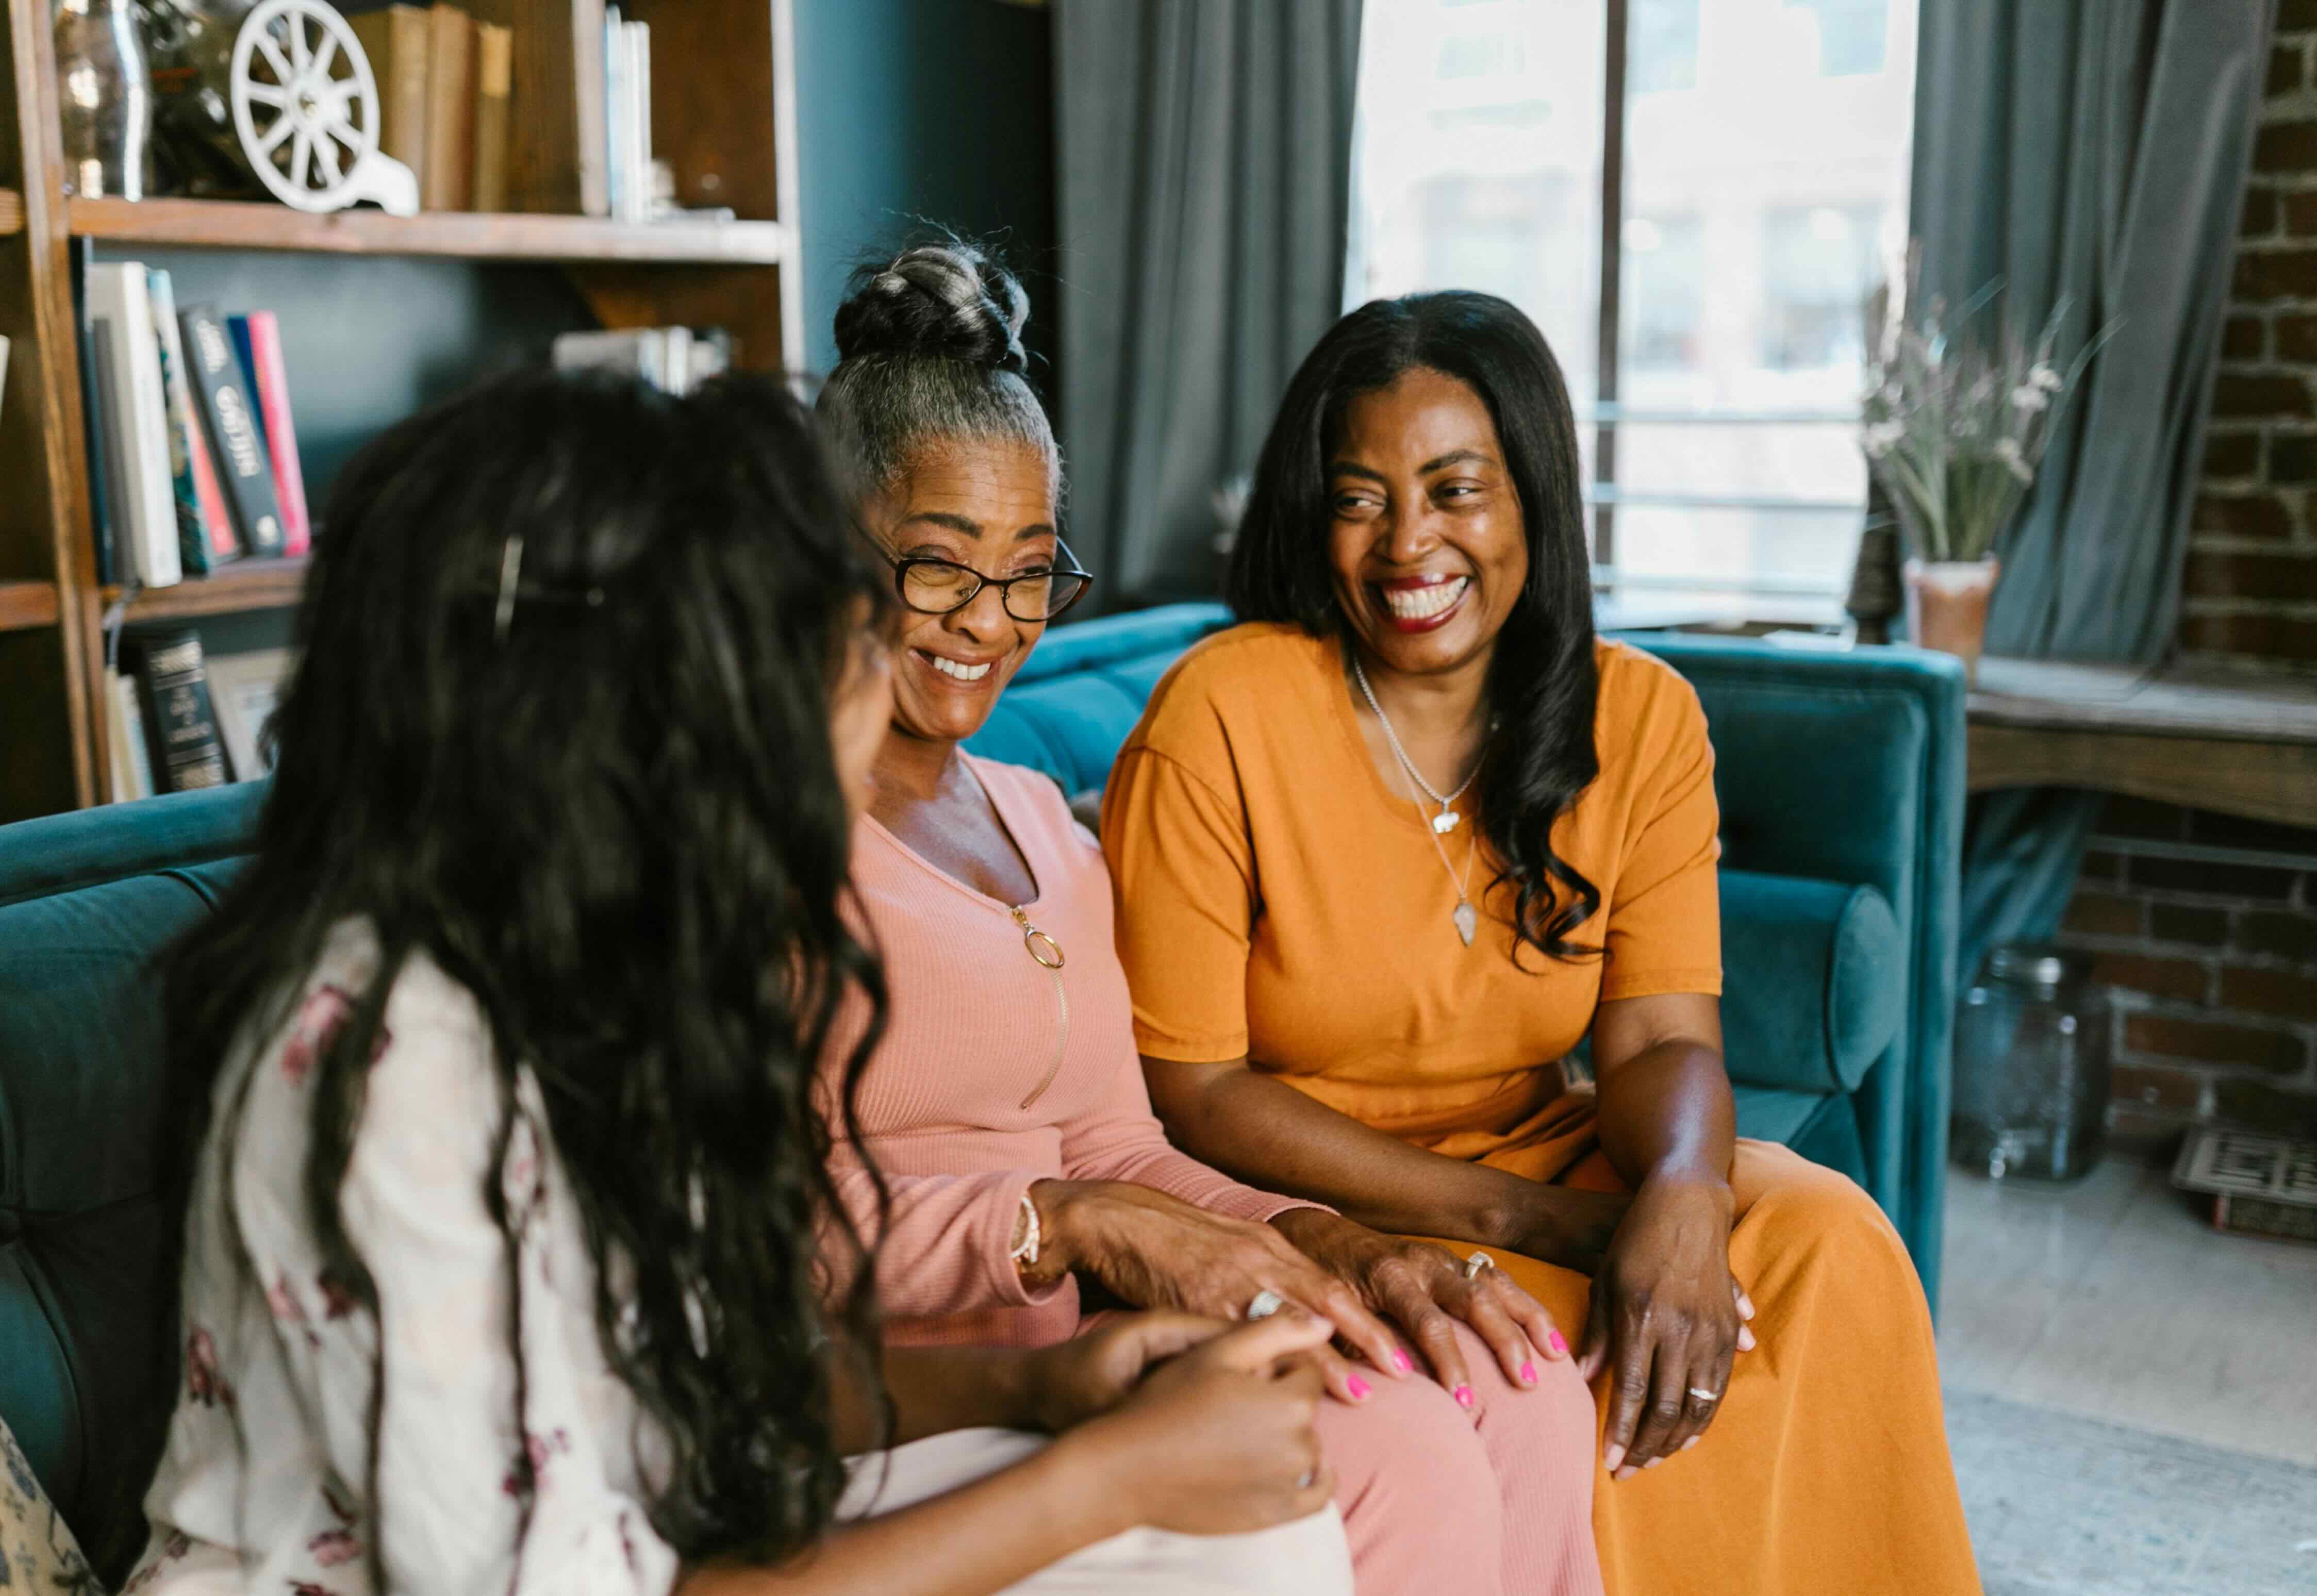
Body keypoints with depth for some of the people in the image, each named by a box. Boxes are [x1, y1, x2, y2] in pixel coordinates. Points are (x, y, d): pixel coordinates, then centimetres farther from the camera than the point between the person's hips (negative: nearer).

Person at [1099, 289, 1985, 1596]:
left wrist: (1681, 1195, -32)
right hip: (1297, 1202, -4)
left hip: (1541, 1151, 4)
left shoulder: (1641, 718, -2)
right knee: (1534, 1345, -29)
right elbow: (1191, 1090, -15)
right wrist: (1523, 1218, -22)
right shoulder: (1219, 720, -15)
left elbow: (1662, 1040, -7)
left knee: (1825, 1241, -19)